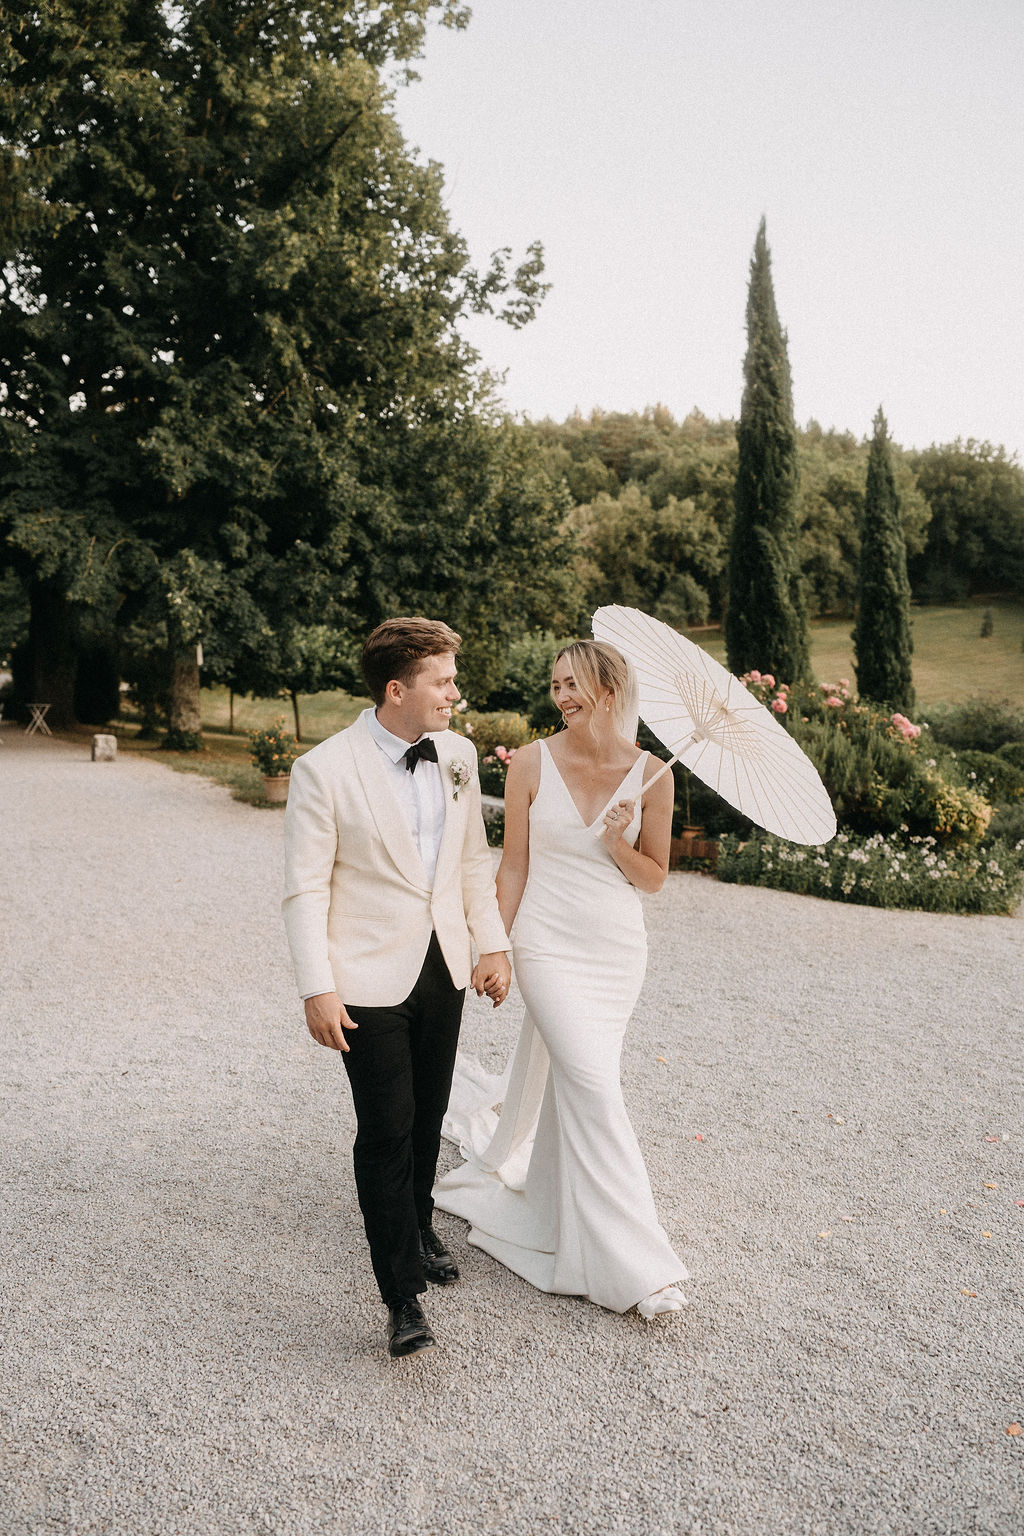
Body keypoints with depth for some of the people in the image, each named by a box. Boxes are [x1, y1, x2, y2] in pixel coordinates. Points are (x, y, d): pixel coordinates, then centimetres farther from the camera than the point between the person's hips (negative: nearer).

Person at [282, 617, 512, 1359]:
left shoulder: (457, 755, 2)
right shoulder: (325, 770, -16)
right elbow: (306, 888, -13)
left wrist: (493, 943, 8)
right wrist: (318, 990, -16)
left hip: (444, 970, 6)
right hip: (371, 981, -5)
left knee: (428, 1117, 19)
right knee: (386, 1131, -2)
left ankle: (419, 1230, 43)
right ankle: (403, 1299, 10)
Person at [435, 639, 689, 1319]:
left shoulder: (649, 772, -3)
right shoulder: (532, 763, -6)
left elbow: (654, 878, 3)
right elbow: (514, 866, 0)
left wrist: (617, 843, -16)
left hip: (618, 949, 3)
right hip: (549, 944, -2)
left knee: (560, 1074, 15)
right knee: (592, 1082, -12)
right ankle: (634, 1266, -2)